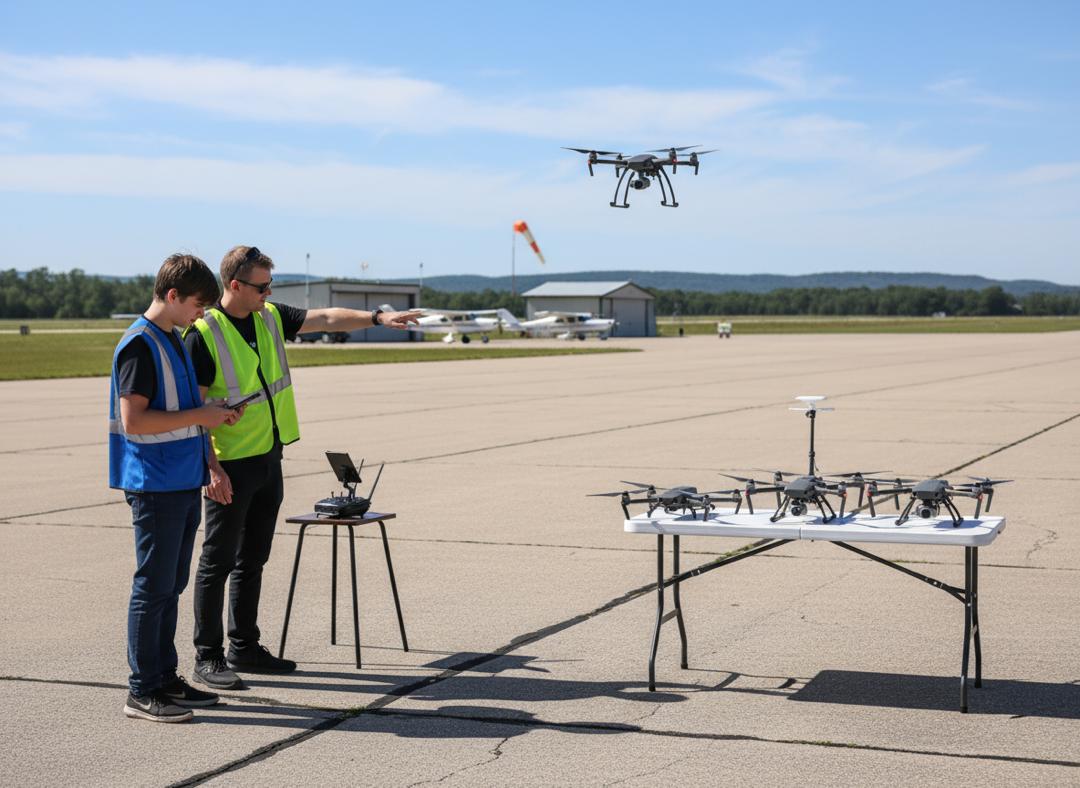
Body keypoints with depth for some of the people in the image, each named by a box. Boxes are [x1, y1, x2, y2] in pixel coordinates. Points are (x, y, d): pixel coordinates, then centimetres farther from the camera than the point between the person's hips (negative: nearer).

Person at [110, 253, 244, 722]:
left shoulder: (175, 341, 15)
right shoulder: (139, 345, -14)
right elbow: (133, 421, -21)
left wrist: (213, 416, 9)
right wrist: (198, 415, -17)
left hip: (183, 484, 9)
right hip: (155, 486, -9)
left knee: (171, 586, 13)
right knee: (153, 587, -4)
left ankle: (165, 678, 21)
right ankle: (142, 691, 3)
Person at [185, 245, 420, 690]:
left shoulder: (271, 318, 7)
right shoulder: (203, 335, -15)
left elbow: (326, 319, 5)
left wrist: (377, 317, -9)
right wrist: (212, 470, -20)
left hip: (269, 458, 8)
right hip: (230, 466, -8)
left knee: (253, 560, 14)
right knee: (218, 561, -1)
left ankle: (244, 648, 24)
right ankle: (208, 658, 6)